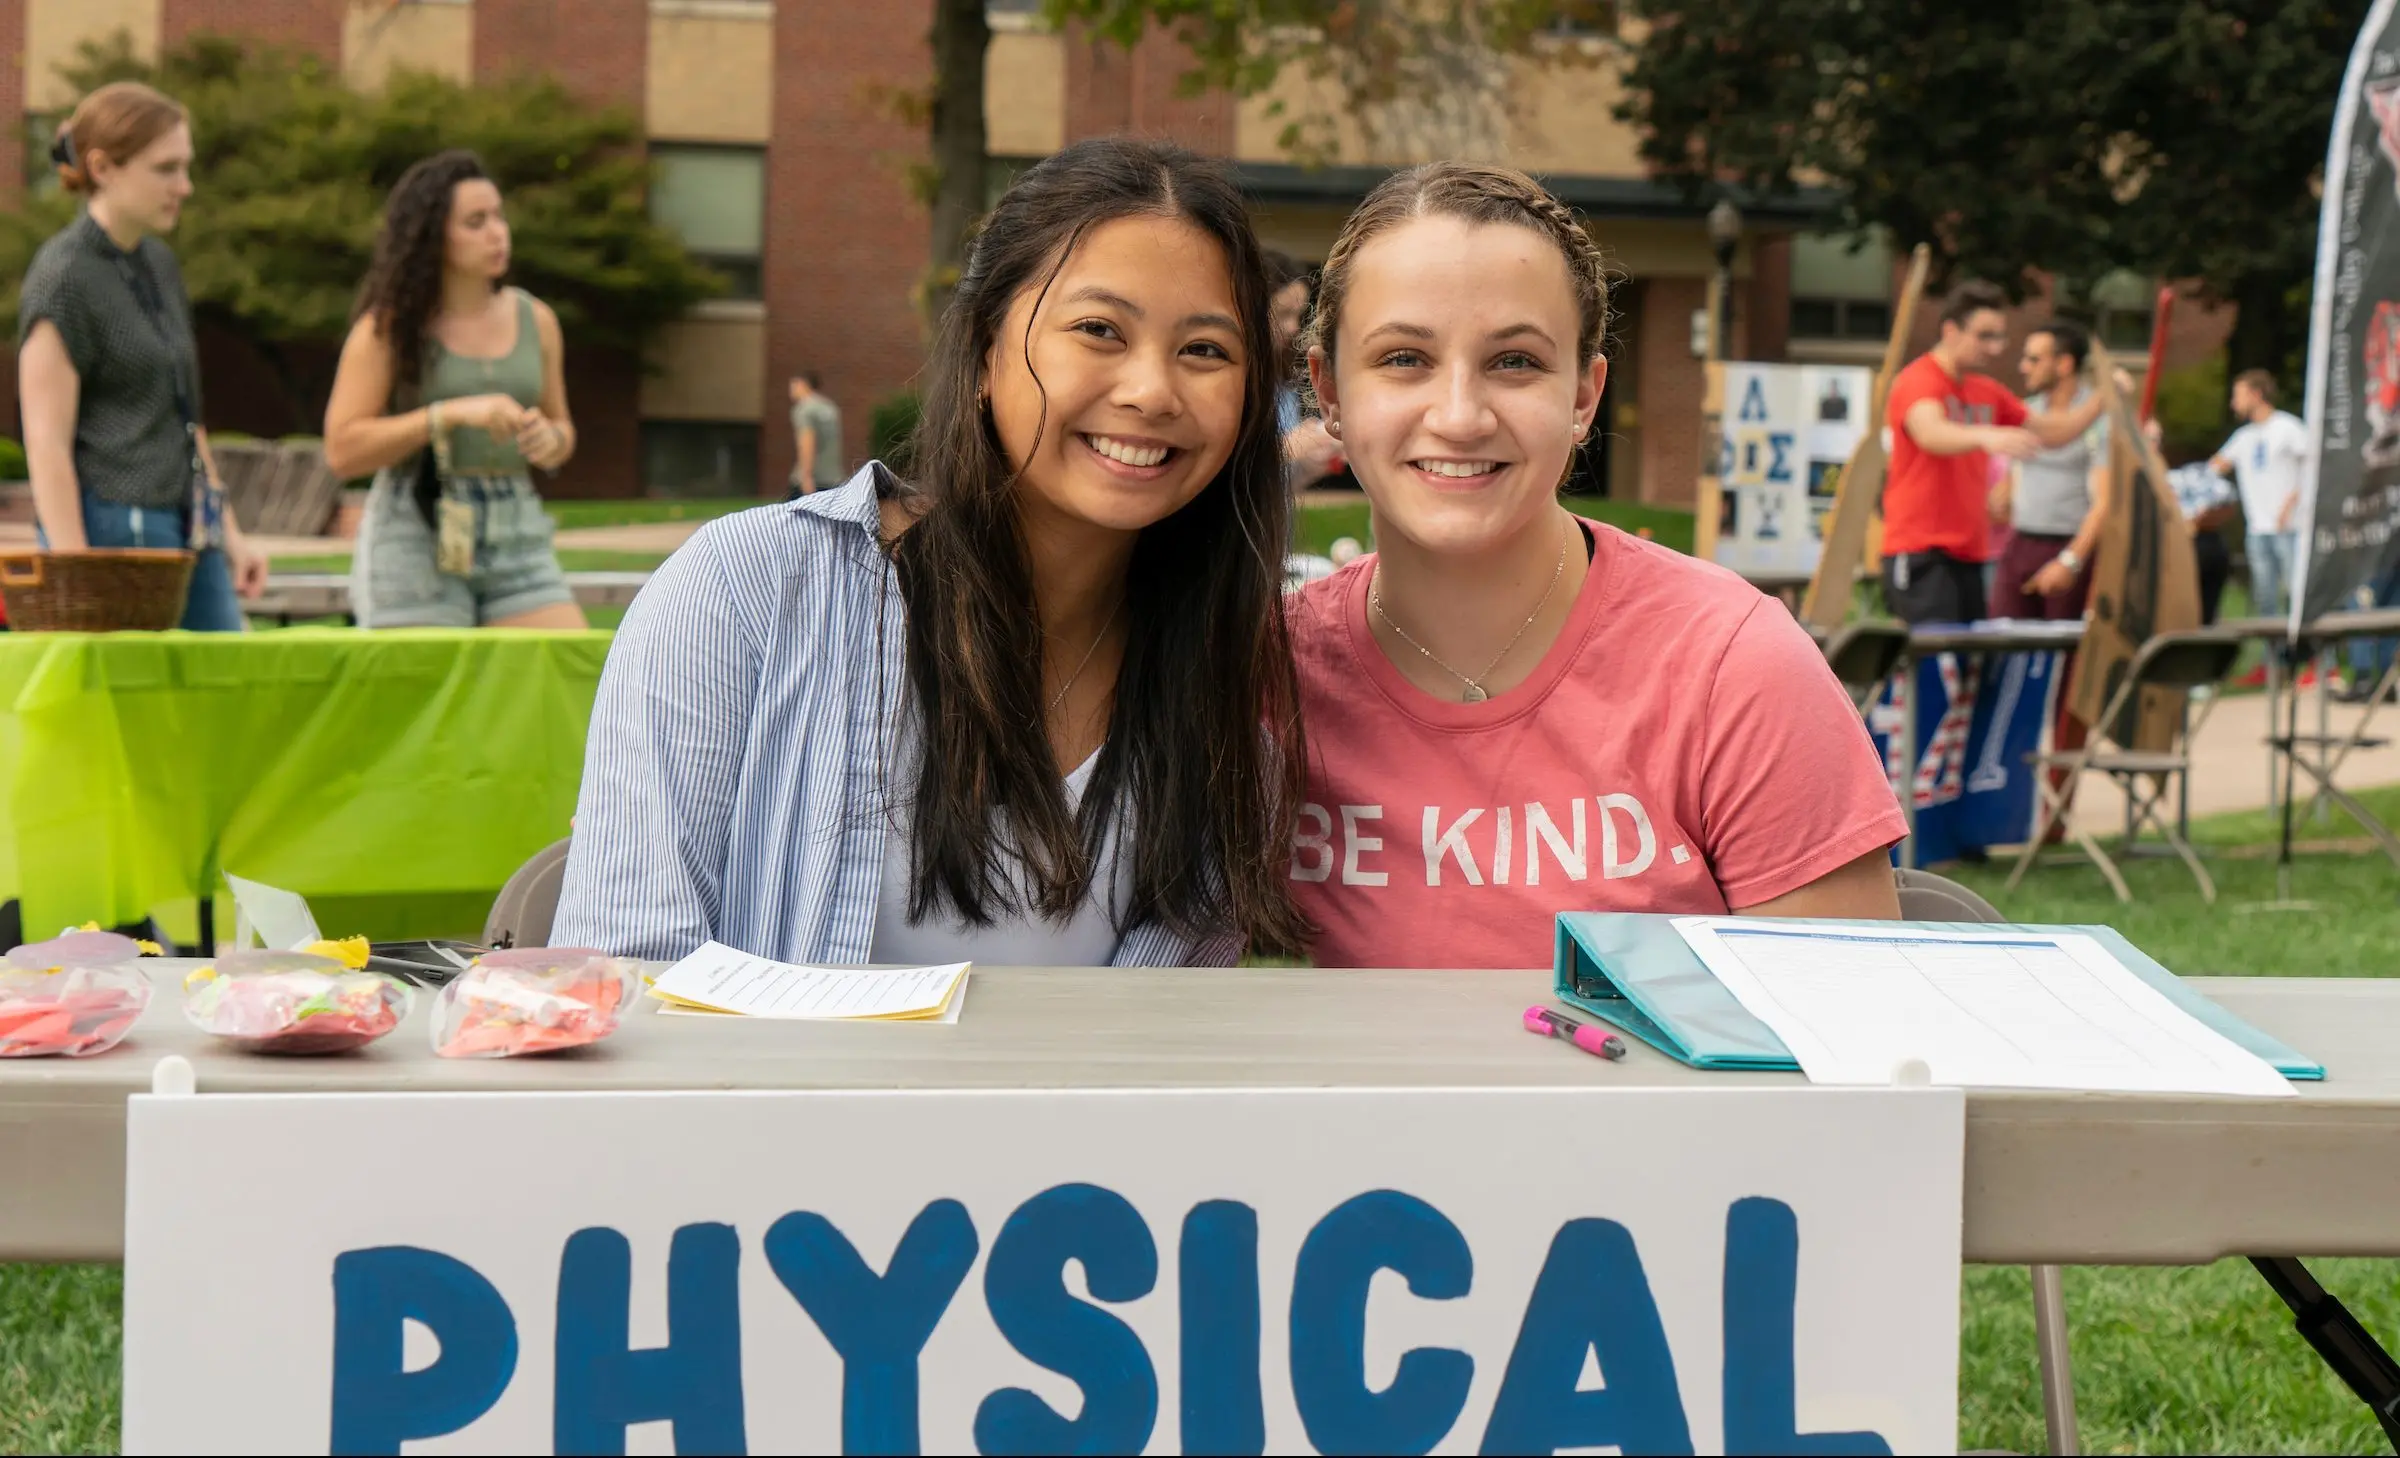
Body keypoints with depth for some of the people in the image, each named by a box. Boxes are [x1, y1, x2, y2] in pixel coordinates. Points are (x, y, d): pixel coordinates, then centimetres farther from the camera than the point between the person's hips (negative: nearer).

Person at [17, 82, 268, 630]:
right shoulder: (64, 277, -9)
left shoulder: (160, 263, 14)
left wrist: (229, 532, 18)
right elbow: (47, 446, -14)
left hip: (188, 533, 8)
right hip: (114, 533, -8)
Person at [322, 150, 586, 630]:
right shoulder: (387, 328, -2)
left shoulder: (536, 321, 10)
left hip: (516, 533, 4)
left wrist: (549, 439, -3)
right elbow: (342, 451, -10)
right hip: (417, 534, -4)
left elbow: (562, 430, 22)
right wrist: (452, 414, -17)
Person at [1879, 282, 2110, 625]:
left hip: (1969, 554, 8)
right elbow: (1929, 432, -31)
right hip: (1922, 554, -8)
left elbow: (2050, 432, 23)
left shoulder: (1989, 393, 17)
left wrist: (2102, 400, 7)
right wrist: (1985, 435, -50)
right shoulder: (1919, 381, -9)